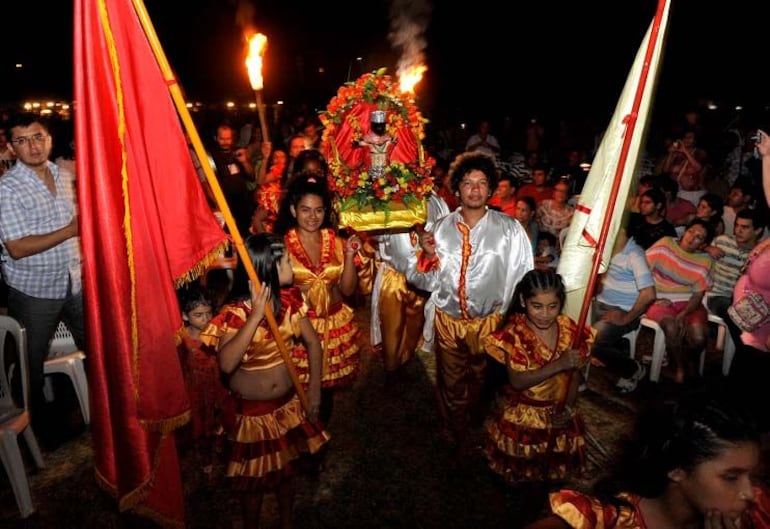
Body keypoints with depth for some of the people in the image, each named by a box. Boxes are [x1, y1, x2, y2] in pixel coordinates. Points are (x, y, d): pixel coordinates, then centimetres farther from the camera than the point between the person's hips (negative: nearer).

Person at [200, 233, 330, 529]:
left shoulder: (290, 301, -10)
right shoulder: (236, 313, -24)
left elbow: (312, 342, -1)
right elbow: (226, 364, -37)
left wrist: (314, 390, -4)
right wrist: (256, 315, -38)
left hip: (288, 404, 4)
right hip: (251, 410, -4)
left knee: (286, 468, 23)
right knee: (254, 477, 17)